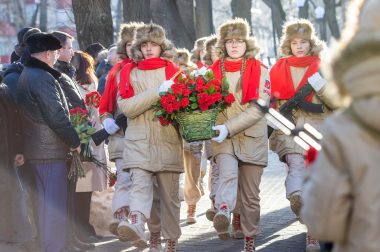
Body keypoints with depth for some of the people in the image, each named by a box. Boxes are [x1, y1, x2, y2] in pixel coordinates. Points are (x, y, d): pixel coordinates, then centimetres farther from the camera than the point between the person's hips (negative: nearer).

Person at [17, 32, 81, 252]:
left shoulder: (26, 76, 13)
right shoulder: (43, 79, -18)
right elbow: (57, 117, -21)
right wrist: (75, 141, -9)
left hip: (36, 149, 10)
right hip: (51, 151, -10)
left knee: (46, 201, 17)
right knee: (56, 203, -5)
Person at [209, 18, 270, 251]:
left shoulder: (259, 70, -1)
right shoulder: (215, 70, 6)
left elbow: (259, 108, -10)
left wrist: (229, 127, -20)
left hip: (252, 137, 0)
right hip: (223, 138, 0)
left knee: (250, 193, 7)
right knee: (228, 174, -29)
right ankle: (223, 213, -52)